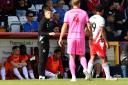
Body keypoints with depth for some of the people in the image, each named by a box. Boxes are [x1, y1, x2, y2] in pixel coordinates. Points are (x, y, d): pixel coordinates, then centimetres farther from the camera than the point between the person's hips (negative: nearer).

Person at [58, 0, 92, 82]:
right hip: (81, 37, 1)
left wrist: (60, 38, 2)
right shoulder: (84, 13, 4)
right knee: (82, 55, 12)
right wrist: (91, 37, 10)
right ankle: (85, 68, -16)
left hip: (71, 36, -1)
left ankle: (73, 76, -2)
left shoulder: (68, 13, 2)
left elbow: (64, 27, -1)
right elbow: (88, 26, 1)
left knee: (72, 57, 4)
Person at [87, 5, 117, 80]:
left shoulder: (91, 18, 9)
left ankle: (88, 75, -2)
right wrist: (106, 41, -14)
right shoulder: (101, 19, -12)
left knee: (92, 58, 8)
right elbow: (102, 31, -17)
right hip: (99, 40, -6)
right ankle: (108, 76, 1)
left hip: (92, 40, 6)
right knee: (104, 59, -1)